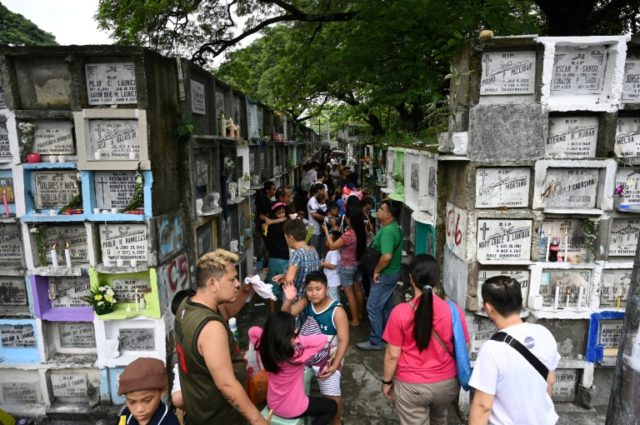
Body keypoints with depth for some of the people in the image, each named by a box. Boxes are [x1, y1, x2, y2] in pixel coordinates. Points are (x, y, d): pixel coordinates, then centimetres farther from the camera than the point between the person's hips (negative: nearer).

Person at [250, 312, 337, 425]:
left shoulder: (265, 349, -19)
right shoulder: (296, 356, -35)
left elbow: (252, 331, -2)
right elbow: (323, 339, -30)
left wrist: (269, 336, -16)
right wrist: (298, 340, -31)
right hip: (293, 409, -6)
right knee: (332, 407, 15)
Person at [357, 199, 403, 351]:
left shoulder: (387, 231, -25)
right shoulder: (395, 228, 7)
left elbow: (387, 256, -36)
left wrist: (376, 271, -21)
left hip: (385, 275, -10)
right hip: (391, 273, 10)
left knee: (373, 307, -1)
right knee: (386, 306, 20)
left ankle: (375, 342, 9)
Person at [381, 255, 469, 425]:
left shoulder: (400, 312, -21)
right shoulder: (453, 310, -14)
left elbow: (393, 355, -13)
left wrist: (387, 381, 3)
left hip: (411, 386, -3)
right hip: (446, 383, 3)